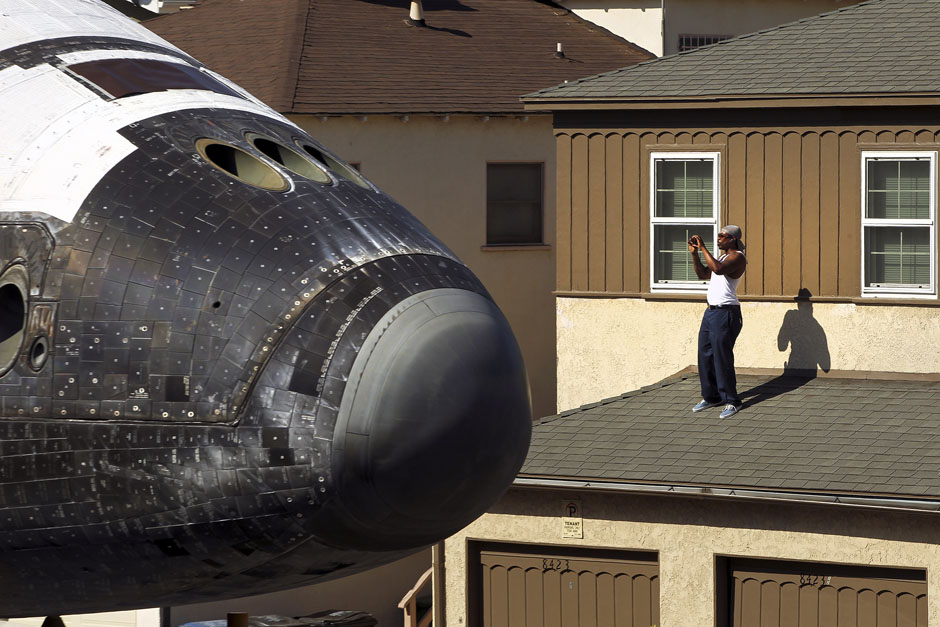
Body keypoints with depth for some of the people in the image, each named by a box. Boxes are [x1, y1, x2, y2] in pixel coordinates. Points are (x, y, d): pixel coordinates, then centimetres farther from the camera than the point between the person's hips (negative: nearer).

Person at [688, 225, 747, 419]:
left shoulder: (737, 257, -13)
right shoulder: (723, 256, 17)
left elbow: (718, 269, -31)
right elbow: (703, 274, 22)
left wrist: (703, 248, -24)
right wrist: (694, 253, 10)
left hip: (726, 314, -10)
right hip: (711, 311, 10)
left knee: (722, 358, -7)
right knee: (705, 356, 11)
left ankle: (731, 402, 0)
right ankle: (711, 397, 22)